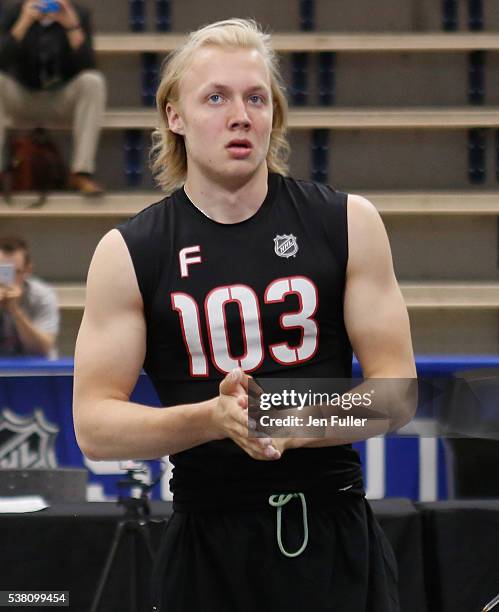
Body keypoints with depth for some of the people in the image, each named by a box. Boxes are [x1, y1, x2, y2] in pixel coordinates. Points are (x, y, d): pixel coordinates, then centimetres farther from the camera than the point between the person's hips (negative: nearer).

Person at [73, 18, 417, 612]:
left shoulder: (348, 223, 0)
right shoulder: (128, 254, -2)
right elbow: (94, 426, -5)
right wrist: (215, 418, -22)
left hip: (337, 539, 1)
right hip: (207, 548, 0)